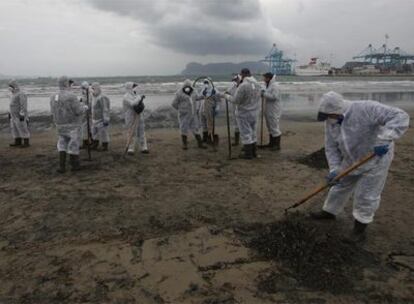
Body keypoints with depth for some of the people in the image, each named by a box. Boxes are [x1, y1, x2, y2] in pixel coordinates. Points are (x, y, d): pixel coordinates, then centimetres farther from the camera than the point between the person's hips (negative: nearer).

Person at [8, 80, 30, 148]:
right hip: (14, 115, 10)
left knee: (23, 129, -6)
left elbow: (23, 105, -21)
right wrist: (10, 113, 21)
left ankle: (26, 143, 0)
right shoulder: (14, 94, 14)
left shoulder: (21, 94, -17)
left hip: (20, 115, -10)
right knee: (15, 128, 10)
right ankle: (18, 142, 17)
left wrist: (22, 115, -24)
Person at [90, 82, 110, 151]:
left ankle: (105, 147, 11)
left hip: (101, 120, -10)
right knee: (95, 133, 17)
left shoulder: (102, 98, -20)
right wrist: (93, 118, 24)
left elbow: (105, 110, -20)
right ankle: (95, 146, 30)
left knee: (103, 133, 0)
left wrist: (106, 120, -21)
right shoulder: (94, 97, 11)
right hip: (95, 119, 10)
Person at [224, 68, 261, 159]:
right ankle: (253, 151, 24)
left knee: (246, 133, 2)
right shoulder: (257, 84, 1)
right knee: (253, 132, 16)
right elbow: (257, 98, 9)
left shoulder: (243, 85, -22)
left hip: (244, 113, -7)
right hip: (254, 112, 7)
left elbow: (236, 100, -18)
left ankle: (248, 153, 9)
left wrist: (227, 96, -1)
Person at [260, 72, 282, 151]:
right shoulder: (269, 86, 15)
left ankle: (277, 145, 1)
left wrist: (264, 94, -18)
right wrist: (263, 93, 4)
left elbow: (274, 96, -26)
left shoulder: (274, 86, -16)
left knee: (275, 127, -5)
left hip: (274, 111, -11)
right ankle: (271, 143, 27)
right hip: (269, 111, 11)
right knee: (270, 127, 17)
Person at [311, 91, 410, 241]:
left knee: (366, 196, 3)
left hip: (376, 159, -6)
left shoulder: (366, 109, -31)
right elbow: (331, 147, -5)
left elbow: (400, 117, -35)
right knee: (339, 186, 18)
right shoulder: (330, 121, -11)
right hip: (351, 159, 6)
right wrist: (334, 169, -16)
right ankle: (329, 212, 40)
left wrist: (384, 140, -47)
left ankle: (360, 227, 24)